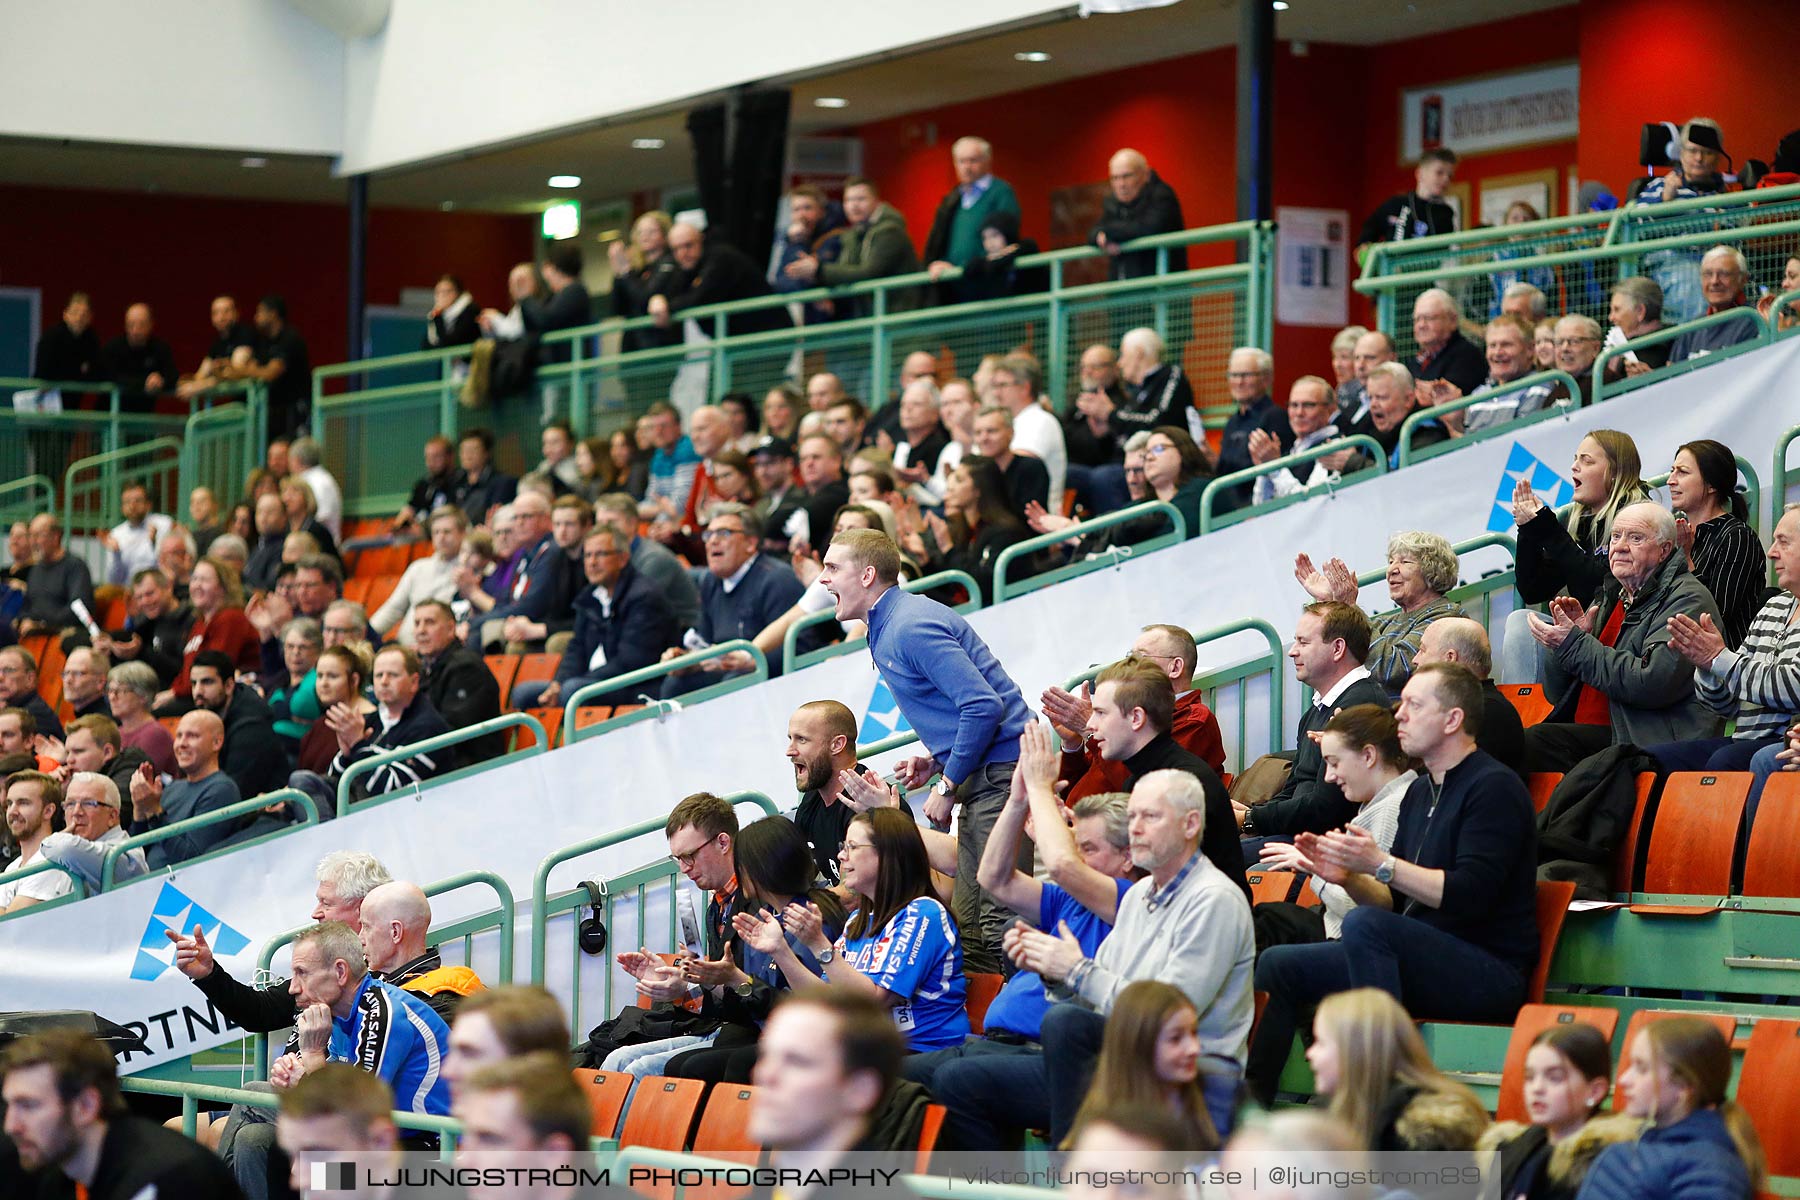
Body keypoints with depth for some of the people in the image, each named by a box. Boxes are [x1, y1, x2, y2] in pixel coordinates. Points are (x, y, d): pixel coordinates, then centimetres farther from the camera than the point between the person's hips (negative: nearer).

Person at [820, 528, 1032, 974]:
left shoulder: (911, 628, -15)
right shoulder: (886, 631, 18)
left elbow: (983, 706, -22)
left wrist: (947, 786, -14)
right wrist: (936, 759, 13)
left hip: (1000, 772, -11)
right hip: (983, 775, 11)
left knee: (998, 919, -14)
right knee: (970, 924, 8)